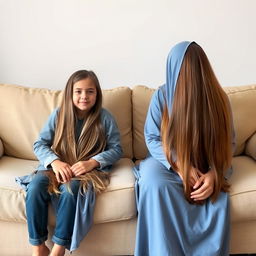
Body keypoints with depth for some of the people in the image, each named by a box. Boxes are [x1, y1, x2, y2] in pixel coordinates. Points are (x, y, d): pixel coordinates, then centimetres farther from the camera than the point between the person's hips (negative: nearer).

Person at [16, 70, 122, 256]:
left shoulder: (105, 117, -5)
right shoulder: (59, 114, -1)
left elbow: (116, 149, -4)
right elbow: (39, 144, -1)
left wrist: (92, 163, -21)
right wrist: (55, 162, -22)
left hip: (90, 168, -2)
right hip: (58, 166, 3)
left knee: (71, 188, -34)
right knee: (36, 186, -27)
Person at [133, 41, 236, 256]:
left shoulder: (219, 99, -7)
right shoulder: (162, 95, -8)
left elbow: (228, 142, -5)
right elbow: (152, 138, -7)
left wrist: (214, 174, -23)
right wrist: (179, 165, -21)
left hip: (206, 165, 1)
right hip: (167, 159, 0)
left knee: (217, 194, -29)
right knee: (154, 182, -32)